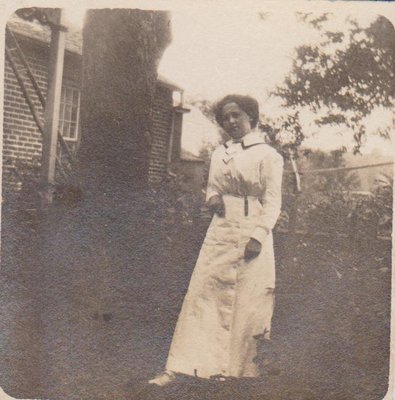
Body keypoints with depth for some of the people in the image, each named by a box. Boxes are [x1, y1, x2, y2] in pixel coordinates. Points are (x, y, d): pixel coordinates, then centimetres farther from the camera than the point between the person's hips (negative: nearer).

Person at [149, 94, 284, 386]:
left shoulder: (267, 155, -2)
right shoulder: (219, 154, 14)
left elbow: (273, 201, -5)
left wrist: (258, 237, -16)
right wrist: (212, 198, 0)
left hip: (251, 236, -4)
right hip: (220, 233, 4)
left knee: (245, 303, 1)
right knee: (202, 294, -1)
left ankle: (234, 369, 18)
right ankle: (176, 369, 1)